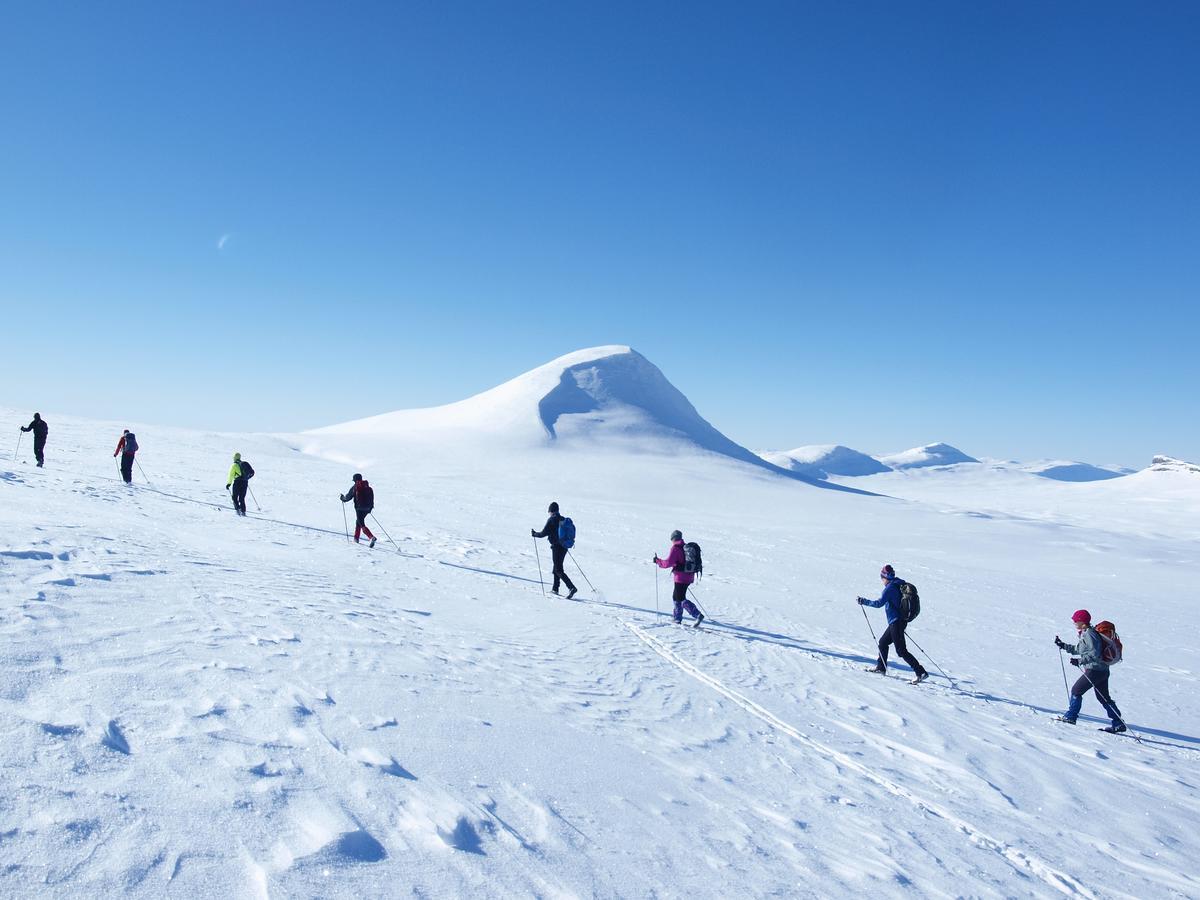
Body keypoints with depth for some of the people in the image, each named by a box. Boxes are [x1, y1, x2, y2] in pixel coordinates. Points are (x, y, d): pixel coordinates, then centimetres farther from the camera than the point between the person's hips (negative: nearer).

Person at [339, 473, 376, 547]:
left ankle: (371, 537, -29)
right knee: (358, 522, 24)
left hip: (359, 508, -6)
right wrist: (370, 507, 21)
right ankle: (356, 538, 29)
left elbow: (348, 496, 1)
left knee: (362, 525, -9)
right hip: (367, 508, 6)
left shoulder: (355, 487, -6)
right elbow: (372, 497, 12)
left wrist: (343, 498, 22)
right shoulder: (368, 487, 9)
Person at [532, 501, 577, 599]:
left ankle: (572, 588, -21)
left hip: (556, 547, -7)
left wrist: (534, 533, 6)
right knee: (557, 567, 21)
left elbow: (543, 533, -12)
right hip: (564, 547, 7)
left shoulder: (551, 520, -12)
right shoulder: (563, 520, 8)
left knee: (559, 570, -7)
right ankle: (555, 588, 27)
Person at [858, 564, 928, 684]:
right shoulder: (900, 585, 10)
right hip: (901, 621, 9)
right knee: (883, 642, 21)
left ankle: (921, 672, -9)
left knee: (901, 651, -6)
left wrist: (863, 601, -13)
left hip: (896, 622, -9)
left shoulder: (890, 587, -16)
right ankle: (880, 667, 32)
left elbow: (879, 603, -22)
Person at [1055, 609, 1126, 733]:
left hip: (1095, 670, -10)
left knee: (1076, 690, -1)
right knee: (1104, 697, 15)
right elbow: (1078, 649, 26)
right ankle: (1119, 724, 18)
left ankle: (1070, 716, 5)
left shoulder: (1089, 634, -17)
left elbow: (1094, 654, -25)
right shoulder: (1085, 634, 14)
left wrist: (1079, 660, -26)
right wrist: (1063, 645, 23)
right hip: (1102, 670, 10)